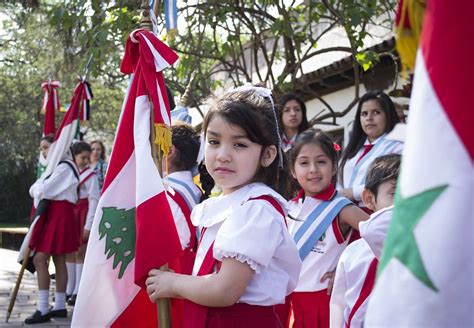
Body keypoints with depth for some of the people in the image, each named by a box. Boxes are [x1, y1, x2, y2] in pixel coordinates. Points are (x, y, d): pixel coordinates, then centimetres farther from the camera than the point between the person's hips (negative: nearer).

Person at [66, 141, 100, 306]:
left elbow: (94, 200, -10)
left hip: (83, 213, -5)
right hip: (70, 213, 5)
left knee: (80, 252, -3)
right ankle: (69, 290, 17)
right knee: (69, 252, 9)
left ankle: (78, 291, 2)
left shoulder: (90, 175, -7)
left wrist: (88, 225, -14)